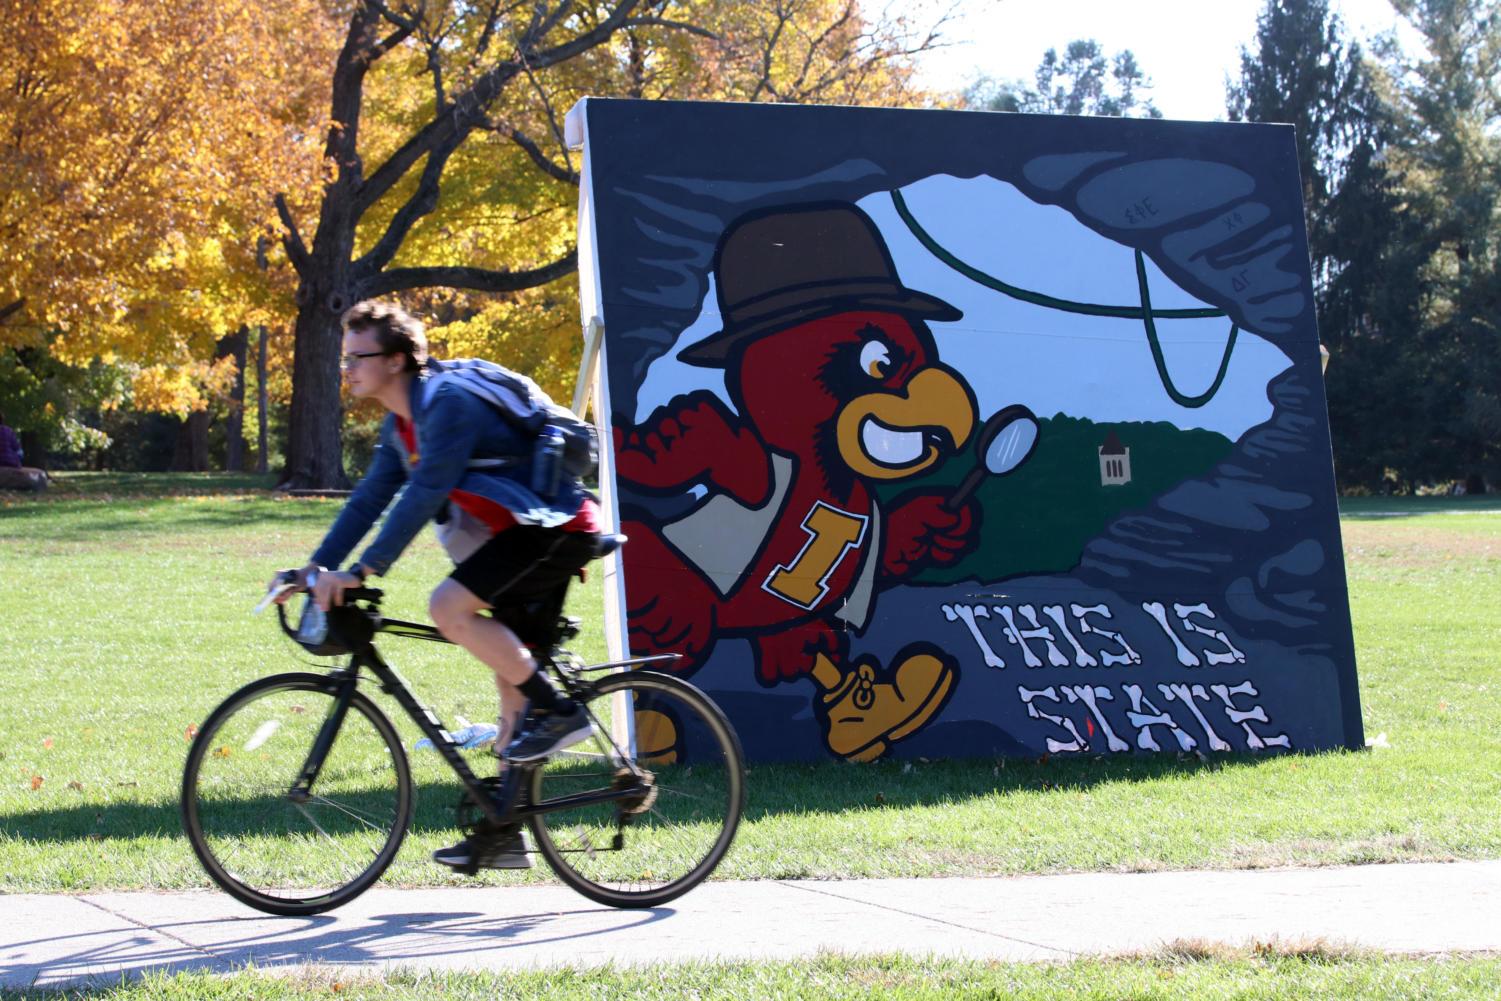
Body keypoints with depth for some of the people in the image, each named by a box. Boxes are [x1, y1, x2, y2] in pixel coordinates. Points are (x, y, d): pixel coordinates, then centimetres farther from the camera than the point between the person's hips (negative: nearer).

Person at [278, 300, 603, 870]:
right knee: (511, 677, 10)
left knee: (449, 607, -24)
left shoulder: (448, 404, -20)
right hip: (524, 531, 10)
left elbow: (422, 498, -28)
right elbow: (370, 498, 12)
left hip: (558, 529, -10)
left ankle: (556, 711, -12)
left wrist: (362, 572, -30)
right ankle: (503, 832, 14)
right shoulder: (401, 422, 10)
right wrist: (316, 568, 4)